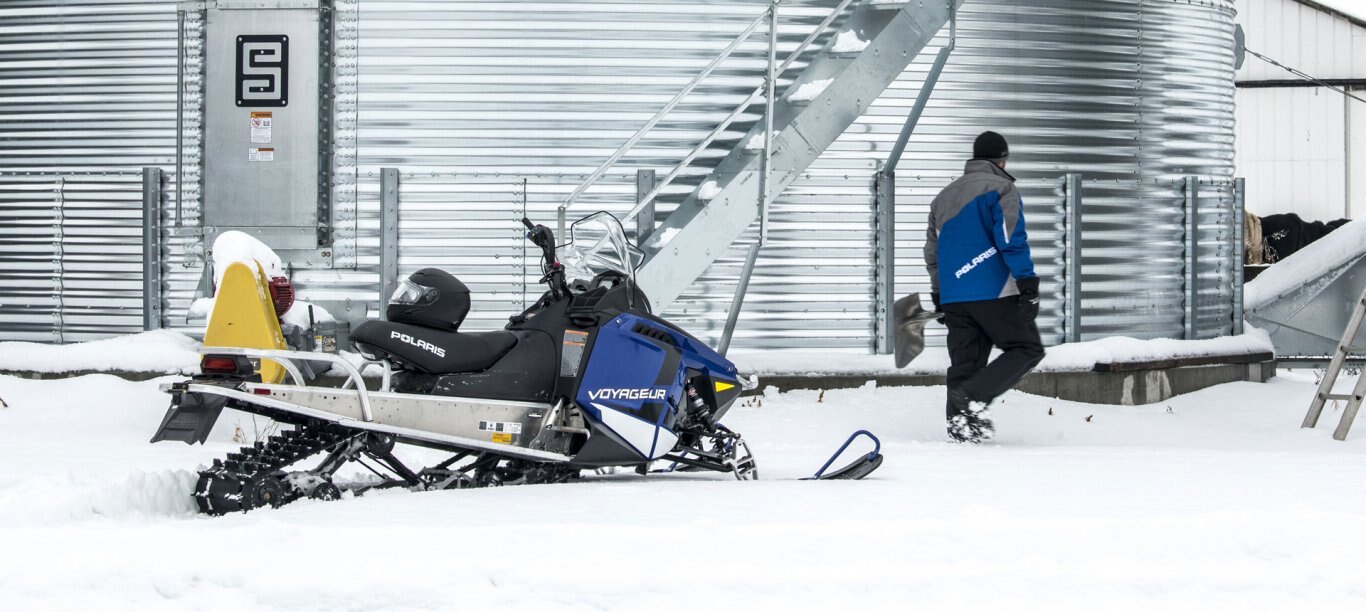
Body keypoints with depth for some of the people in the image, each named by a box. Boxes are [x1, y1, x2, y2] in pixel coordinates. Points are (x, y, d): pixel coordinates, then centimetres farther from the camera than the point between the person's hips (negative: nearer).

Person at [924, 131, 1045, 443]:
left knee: (965, 361, 10)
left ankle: (960, 425, 2)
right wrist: (1028, 284, -16)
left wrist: (939, 297, 29)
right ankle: (974, 395, -18)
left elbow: (932, 252, 23)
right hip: (994, 291, -7)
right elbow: (1012, 240, -14)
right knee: (1027, 348, 0)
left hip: (953, 297, 7)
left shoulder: (944, 196, 20)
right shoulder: (1000, 188, -2)